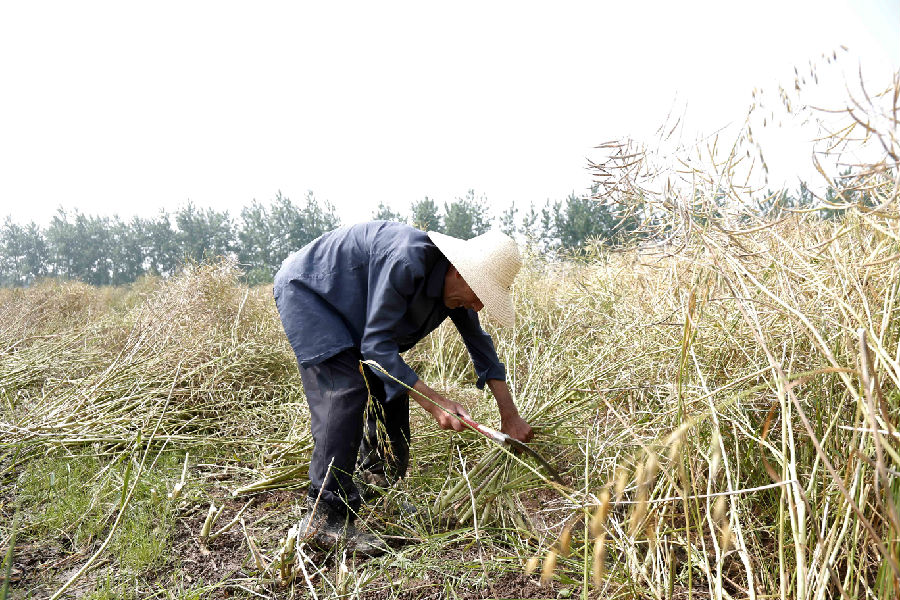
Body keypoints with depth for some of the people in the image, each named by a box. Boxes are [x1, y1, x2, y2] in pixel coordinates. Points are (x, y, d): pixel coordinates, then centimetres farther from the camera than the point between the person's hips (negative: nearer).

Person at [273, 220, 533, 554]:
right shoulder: (404, 262, -37)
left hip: (348, 310, 9)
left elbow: (480, 346, 4)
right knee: (346, 390, -23)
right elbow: (376, 345, -34)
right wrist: (435, 402, -36)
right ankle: (324, 517, -18)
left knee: (393, 383, 6)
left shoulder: (454, 284, -8)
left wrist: (510, 416, 2)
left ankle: (374, 485, 23)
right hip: (306, 290, -9)